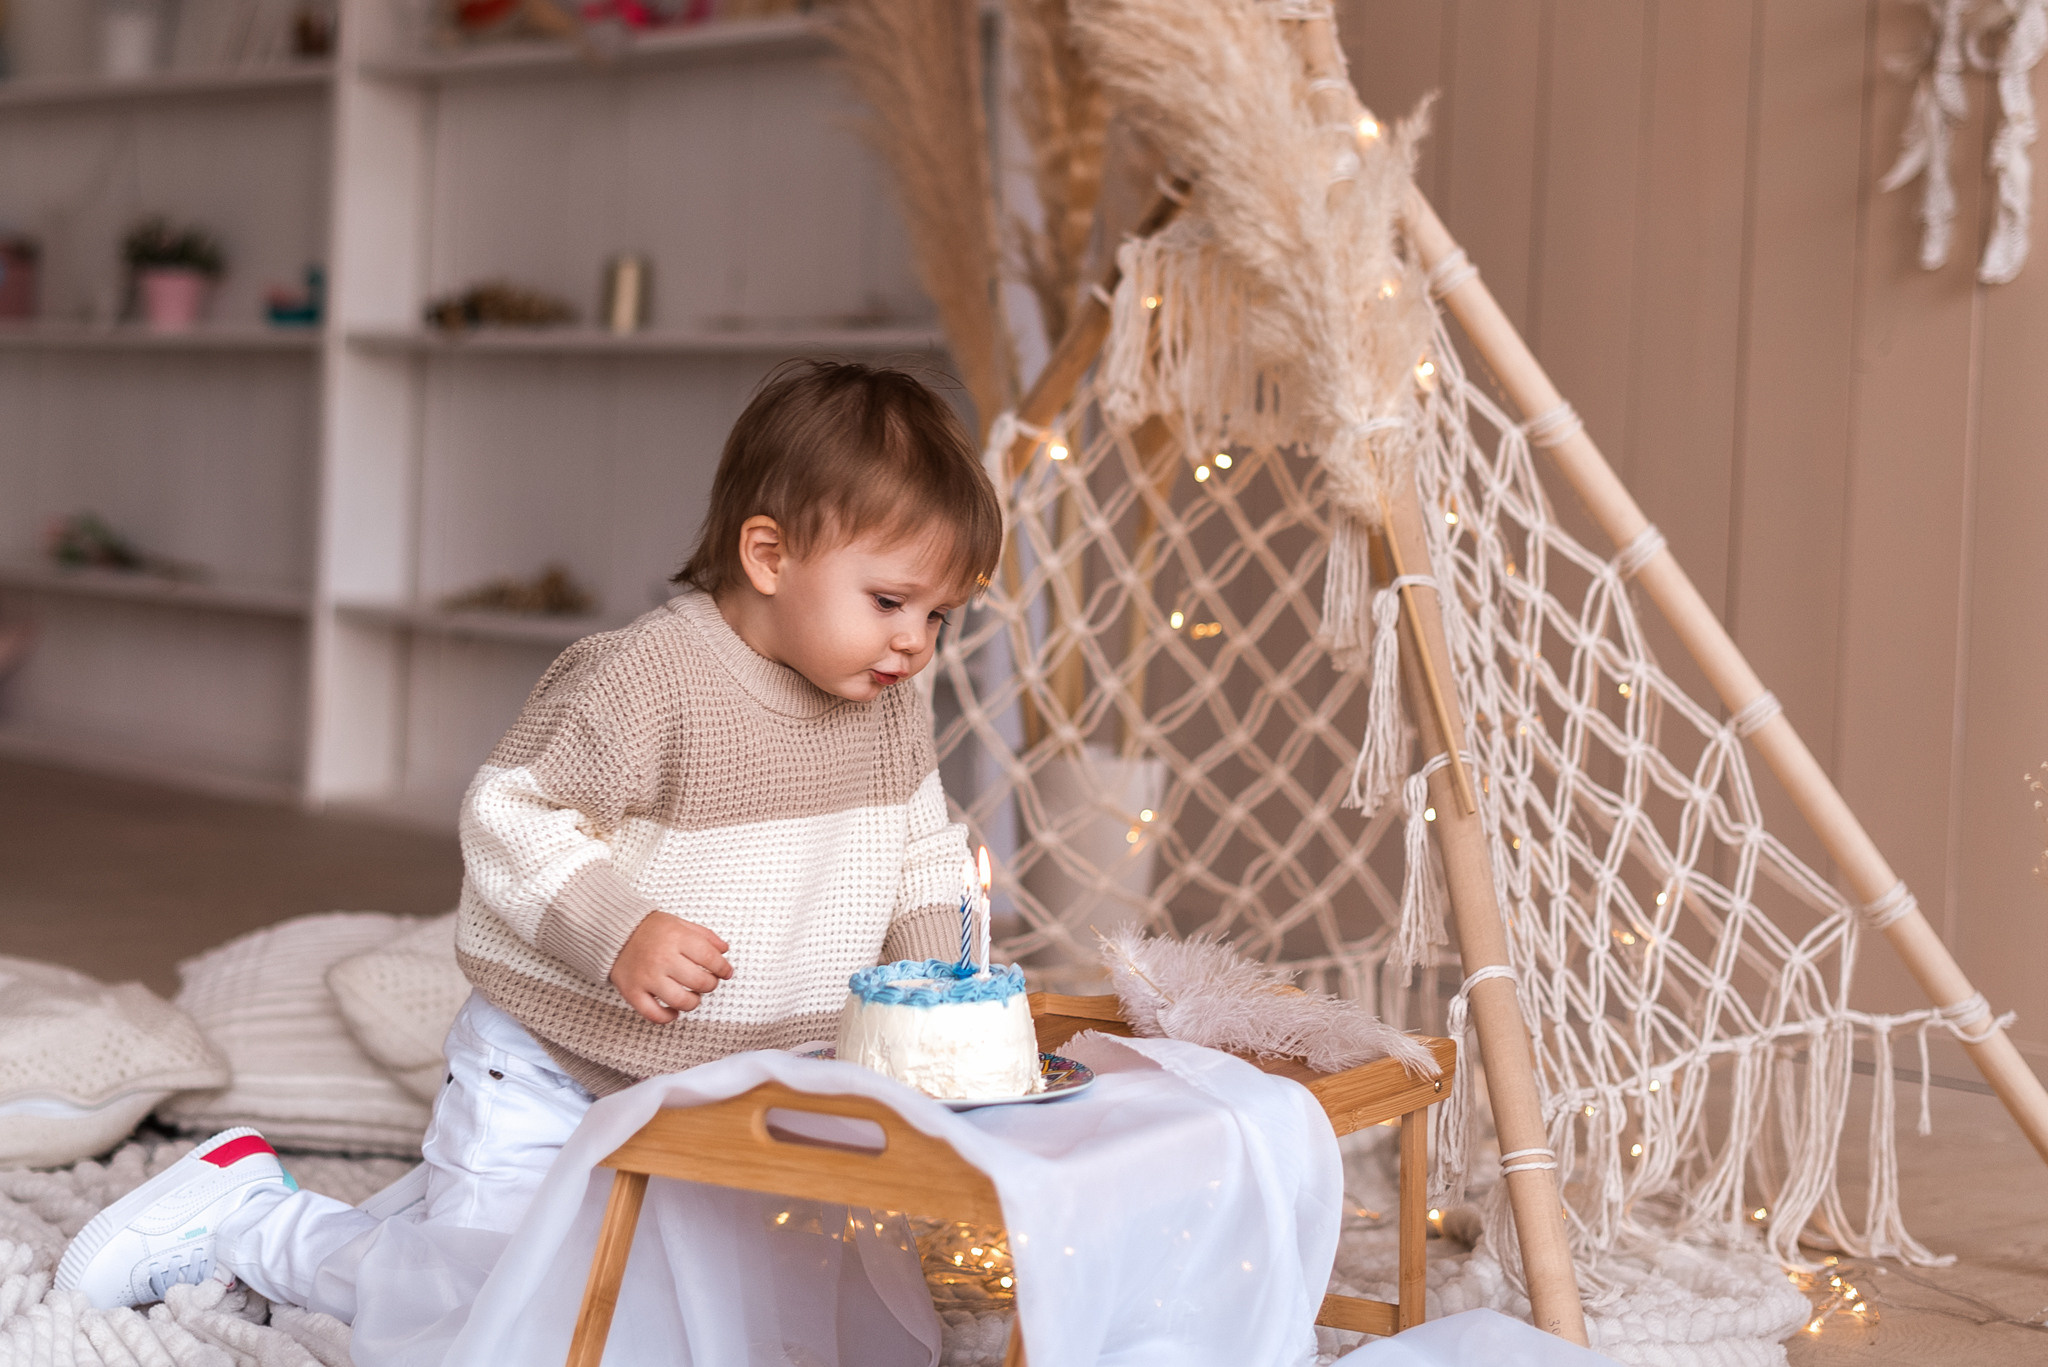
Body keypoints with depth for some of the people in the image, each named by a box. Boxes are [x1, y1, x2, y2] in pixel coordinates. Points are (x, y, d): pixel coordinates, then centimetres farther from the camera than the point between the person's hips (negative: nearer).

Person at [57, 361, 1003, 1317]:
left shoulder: (893, 711, -2)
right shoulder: (648, 679, -25)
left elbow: (921, 852, 11)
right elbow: (508, 818, -23)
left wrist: (942, 978, -5)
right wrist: (617, 930, -34)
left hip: (718, 1099, 7)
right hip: (547, 1078, -7)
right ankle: (238, 1215, 17)